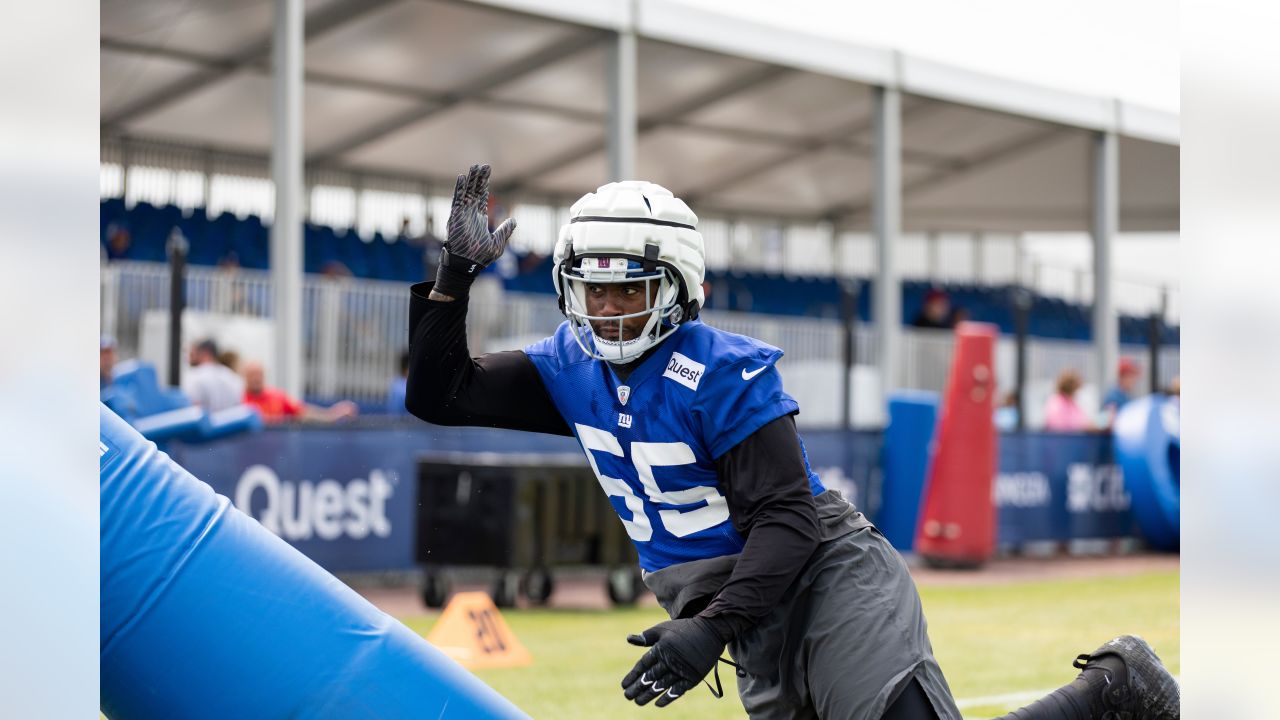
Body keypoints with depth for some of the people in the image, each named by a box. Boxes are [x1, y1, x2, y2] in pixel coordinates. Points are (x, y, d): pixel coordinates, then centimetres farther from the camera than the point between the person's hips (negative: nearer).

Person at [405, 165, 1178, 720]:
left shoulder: (722, 373, -16)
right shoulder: (573, 368, 4)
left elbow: (787, 520, -19)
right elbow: (439, 396, 5)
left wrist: (710, 628, -30)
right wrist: (455, 274, -6)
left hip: (824, 582, -7)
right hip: (756, 629, 7)